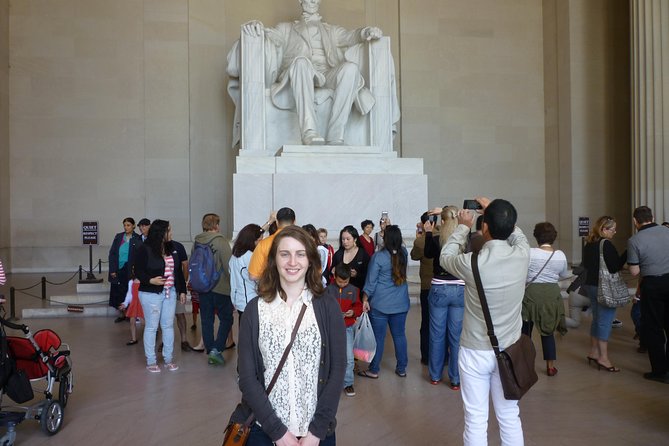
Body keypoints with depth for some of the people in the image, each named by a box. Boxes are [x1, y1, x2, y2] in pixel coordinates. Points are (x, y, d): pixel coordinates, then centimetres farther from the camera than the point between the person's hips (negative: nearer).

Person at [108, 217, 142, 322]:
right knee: (118, 292, 7)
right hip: (118, 270, 3)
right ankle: (123, 314, 21)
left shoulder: (137, 239, -4)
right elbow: (112, 253, 4)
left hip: (130, 270, -3)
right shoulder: (118, 237, 5)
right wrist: (112, 270, -2)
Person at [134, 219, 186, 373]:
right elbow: (138, 271, -8)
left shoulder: (172, 249, 9)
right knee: (151, 327, 3)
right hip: (151, 293, -5)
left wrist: (182, 290, 12)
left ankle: (168, 359, 21)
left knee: (168, 325, 9)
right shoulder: (145, 250, -9)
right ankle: (150, 361, 15)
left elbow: (179, 271, 13)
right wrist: (151, 280, -26)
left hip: (170, 292, 5)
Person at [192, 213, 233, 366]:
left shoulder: (196, 243, 4)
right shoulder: (221, 242, -14)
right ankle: (216, 349, -4)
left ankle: (210, 351, 18)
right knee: (226, 319, 7)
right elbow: (228, 266, -16)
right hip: (220, 287, -5)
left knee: (206, 320, 12)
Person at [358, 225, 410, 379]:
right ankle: (401, 369, 22)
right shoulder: (404, 253, -1)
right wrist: (390, 229, 26)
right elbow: (397, 242, 24)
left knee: (378, 337, 4)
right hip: (401, 303, 5)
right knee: (399, 335, 13)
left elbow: (371, 281, -9)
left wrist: (365, 300, -1)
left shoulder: (378, 257, -14)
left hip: (380, 304, -4)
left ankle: (373, 370, 16)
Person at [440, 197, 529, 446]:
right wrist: (496, 212, 16)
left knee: (476, 420, 9)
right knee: (509, 417, 17)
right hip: (509, 351, 3)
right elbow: (517, 234, 12)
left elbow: (446, 257, 2)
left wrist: (463, 227, 11)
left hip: (475, 352, -3)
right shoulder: (522, 255, -13)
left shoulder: (471, 263, -22)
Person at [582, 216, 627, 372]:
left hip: (590, 285, 8)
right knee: (605, 321, -3)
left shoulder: (588, 244, 8)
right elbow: (616, 266, -18)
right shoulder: (606, 245, -17)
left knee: (597, 319, 17)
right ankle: (603, 358, -1)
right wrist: (627, 253, -14)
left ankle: (593, 352, 25)